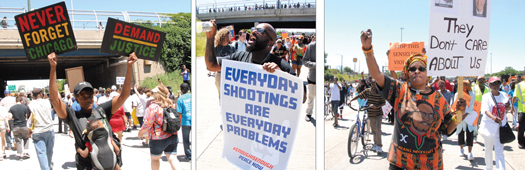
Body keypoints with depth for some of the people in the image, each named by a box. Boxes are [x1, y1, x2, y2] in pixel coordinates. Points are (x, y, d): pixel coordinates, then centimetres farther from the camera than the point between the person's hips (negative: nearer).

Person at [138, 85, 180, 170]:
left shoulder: (153, 106, -16)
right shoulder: (170, 104, 4)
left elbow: (147, 124, -16)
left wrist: (140, 133, 0)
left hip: (158, 138, -5)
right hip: (173, 136, 5)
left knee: (155, 159, 17)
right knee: (172, 159, 4)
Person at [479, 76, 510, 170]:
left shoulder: (504, 95, 3)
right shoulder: (486, 96, -9)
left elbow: (508, 108, 17)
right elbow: (486, 110, -22)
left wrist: (508, 106, -8)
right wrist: (493, 118, -42)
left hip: (501, 126, 1)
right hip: (489, 126, -1)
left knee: (499, 150, -3)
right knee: (488, 149, 14)